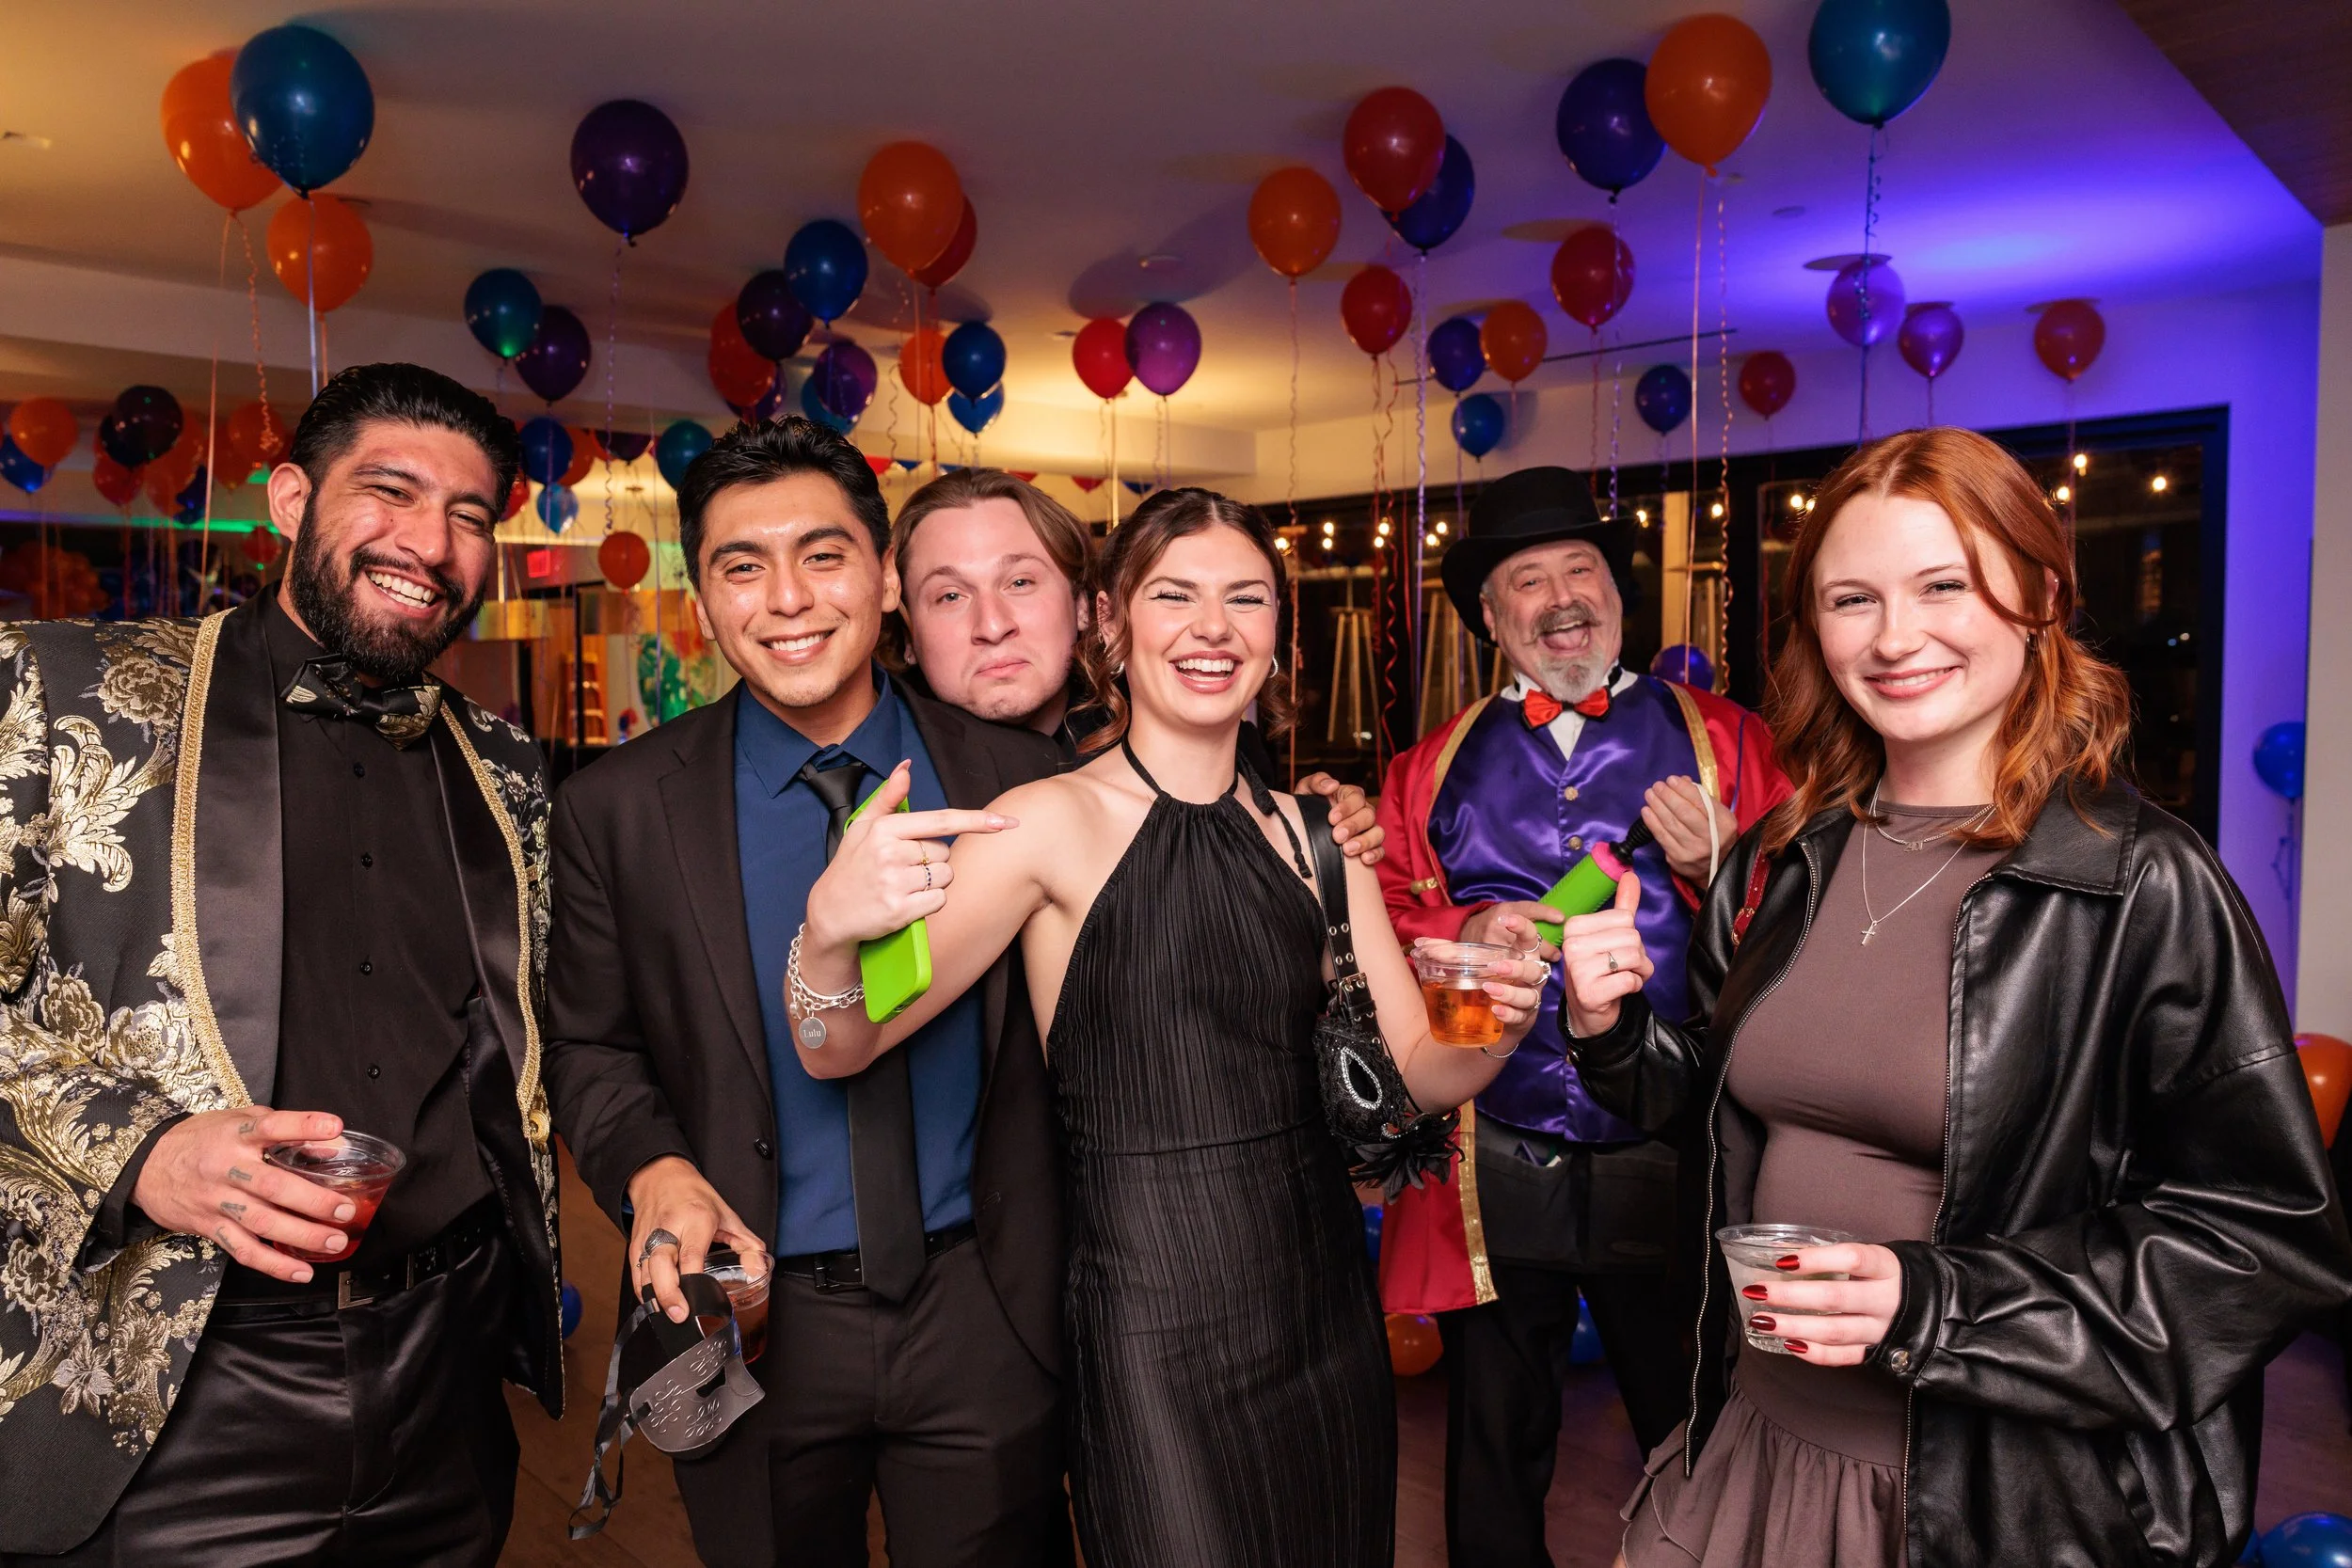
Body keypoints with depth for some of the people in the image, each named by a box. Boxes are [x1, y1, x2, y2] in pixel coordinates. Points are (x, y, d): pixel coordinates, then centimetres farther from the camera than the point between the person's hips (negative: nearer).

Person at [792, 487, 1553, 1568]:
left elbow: (1419, 1073, 4)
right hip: (1153, 1320, -5)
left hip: (1325, 1304, 5)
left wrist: (1499, 1021, -17)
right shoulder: (1051, 822, -11)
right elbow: (841, 1050, -17)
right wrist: (830, 929, -38)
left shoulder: (1310, 833, 4)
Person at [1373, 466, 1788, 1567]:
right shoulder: (1433, 770, 8)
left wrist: (1721, 868, -19)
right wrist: (1464, 936, -14)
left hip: (1676, 1166, -1)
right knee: (1496, 1462, 17)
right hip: (1493, 1175, 1)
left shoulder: (1723, 739, 4)